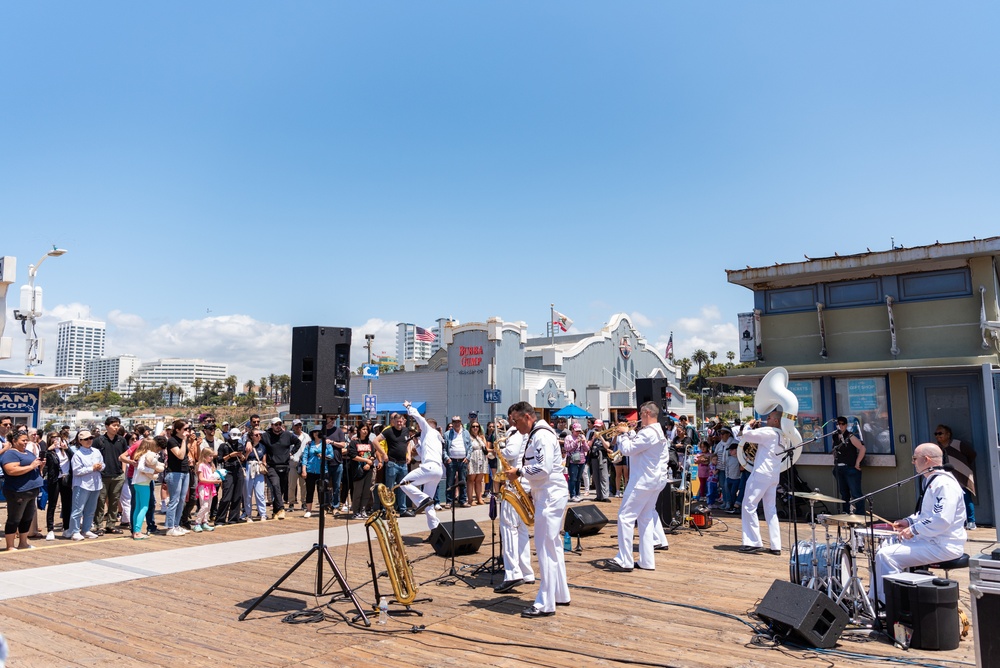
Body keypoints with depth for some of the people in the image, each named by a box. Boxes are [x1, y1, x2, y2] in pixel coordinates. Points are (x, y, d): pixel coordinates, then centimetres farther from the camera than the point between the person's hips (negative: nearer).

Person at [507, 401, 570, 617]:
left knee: (546, 549, -7)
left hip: (551, 496, -11)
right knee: (553, 547, 16)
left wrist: (519, 472, -16)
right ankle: (561, 595, 26)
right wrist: (526, 482, 11)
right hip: (546, 495, 11)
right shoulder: (534, 435, 15)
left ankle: (545, 604, -3)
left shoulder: (542, 435, -17)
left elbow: (544, 469, -25)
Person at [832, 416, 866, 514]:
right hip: (839, 469, 7)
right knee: (844, 494, 13)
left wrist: (857, 463, -13)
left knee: (855, 494, -9)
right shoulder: (835, 437, 11)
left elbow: (862, 448, -14)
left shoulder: (850, 436, -9)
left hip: (851, 469, -7)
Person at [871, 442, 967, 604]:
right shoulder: (932, 481, 15)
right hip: (931, 540, 11)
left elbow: (942, 520, -30)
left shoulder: (944, 484, -20)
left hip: (942, 547, -11)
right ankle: (876, 599, 19)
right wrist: (910, 521, 11)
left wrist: (914, 530, -20)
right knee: (885, 548, 15)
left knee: (886, 555, -20)